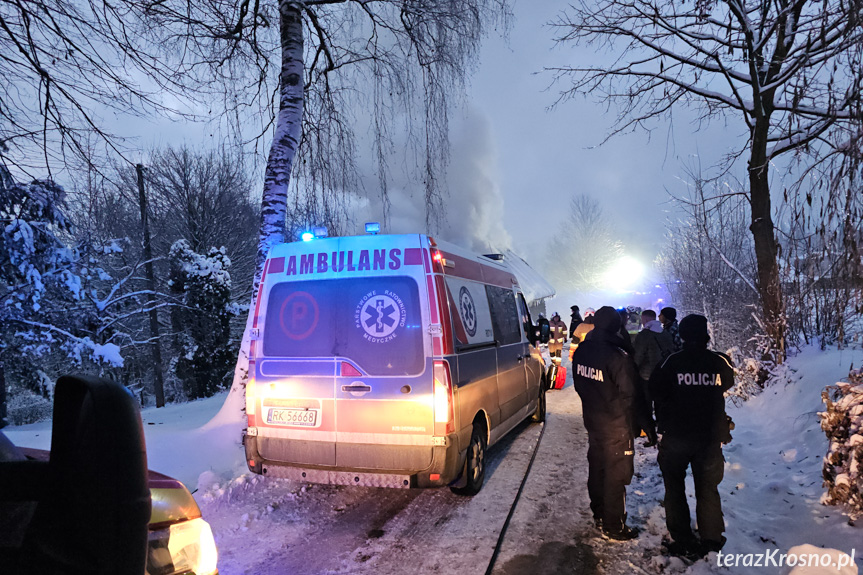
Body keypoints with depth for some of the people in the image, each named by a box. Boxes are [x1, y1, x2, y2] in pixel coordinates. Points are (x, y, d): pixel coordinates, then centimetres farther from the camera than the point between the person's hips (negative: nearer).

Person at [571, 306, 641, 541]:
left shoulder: (581, 352, -3)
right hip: (616, 427, -7)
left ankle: (599, 515, 39)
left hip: (592, 422, 7)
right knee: (615, 477, 7)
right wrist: (631, 426, -5)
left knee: (596, 470, 21)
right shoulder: (618, 357, -26)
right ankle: (614, 527, 20)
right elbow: (627, 396, -18)